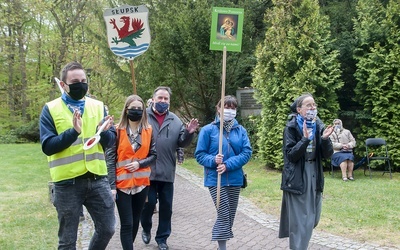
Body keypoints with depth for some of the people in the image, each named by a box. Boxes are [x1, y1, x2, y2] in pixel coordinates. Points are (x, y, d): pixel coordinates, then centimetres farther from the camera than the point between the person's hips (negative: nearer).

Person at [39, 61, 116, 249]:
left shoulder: (98, 106, 8)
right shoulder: (50, 109, -2)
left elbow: (111, 141, 5)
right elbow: (48, 147, -11)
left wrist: (103, 132, -17)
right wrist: (73, 131, -23)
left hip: (97, 179, 3)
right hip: (67, 183, -3)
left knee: (107, 229, 10)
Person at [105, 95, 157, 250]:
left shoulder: (149, 130, 4)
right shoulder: (117, 130, -5)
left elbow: (153, 155, 8)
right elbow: (110, 159, -7)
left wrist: (139, 163, -12)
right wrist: (112, 185, -13)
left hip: (141, 183, 3)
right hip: (122, 183, -3)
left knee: (135, 221, 14)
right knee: (127, 224, -3)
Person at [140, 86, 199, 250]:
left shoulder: (175, 120, 8)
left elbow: (182, 143, 8)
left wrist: (189, 133, -11)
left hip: (167, 172, 3)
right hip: (147, 171, -3)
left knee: (166, 207, 10)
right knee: (148, 203, 5)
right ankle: (146, 229, 33)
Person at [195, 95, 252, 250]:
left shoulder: (241, 130, 4)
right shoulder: (208, 130, -3)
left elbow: (247, 153, -5)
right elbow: (199, 155, -2)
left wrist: (228, 165, -17)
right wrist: (213, 160, -22)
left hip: (235, 179, 4)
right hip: (215, 179, -4)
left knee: (230, 216, 11)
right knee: (223, 215, -10)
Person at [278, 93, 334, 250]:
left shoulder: (319, 126, 5)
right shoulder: (291, 127, -8)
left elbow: (327, 155, 2)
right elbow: (290, 155, -15)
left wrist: (325, 138, -16)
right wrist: (305, 139, -26)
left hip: (315, 177, 6)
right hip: (297, 179, -5)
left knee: (313, 219, 14)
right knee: (300, 221, -6)